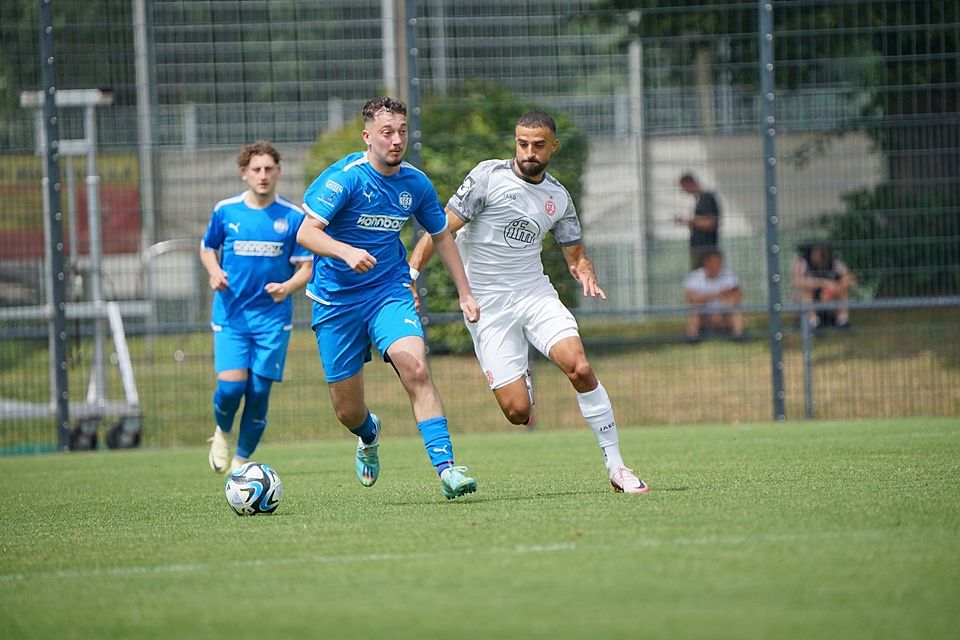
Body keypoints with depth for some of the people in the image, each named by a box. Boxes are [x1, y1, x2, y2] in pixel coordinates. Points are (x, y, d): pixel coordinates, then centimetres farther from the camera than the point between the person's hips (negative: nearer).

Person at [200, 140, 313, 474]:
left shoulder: (293, 217, -1)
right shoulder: (225, 211, 2)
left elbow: (306, 268, 2)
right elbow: (207, 248, 18)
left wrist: (288, 287, -19)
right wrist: (215, 273, -3)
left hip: (273, 317, 0)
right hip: (231, 313, 0)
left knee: (259, 390, -3)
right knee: (231, 384, -15)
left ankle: (242, 459, 15)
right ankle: (222, 432, 18)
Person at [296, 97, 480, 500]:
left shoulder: (415, 184, 0)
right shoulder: (345, 177, -14)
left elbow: (442, 237, 17)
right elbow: (306, 233, -21)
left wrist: (465, 294, 12)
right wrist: (347, 252, -40)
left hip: (390, 292, 2)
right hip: (336, 298, -2)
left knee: (415, 367, -27)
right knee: (348, 411, 4)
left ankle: (446, 468, -30)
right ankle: (369, 435, 43)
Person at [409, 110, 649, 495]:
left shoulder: (558, 197, 8)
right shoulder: (489, 176, -6)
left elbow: (575, 253, 18)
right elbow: (443, 227, -7)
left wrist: (585, 272, -6)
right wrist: (410, 273, -18)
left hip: (535, 293, 3)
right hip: (487, 306, -3)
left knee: (579, 367, -23)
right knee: (517, 412, -10)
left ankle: (616, 466, -13)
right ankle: (522, 381, 30)